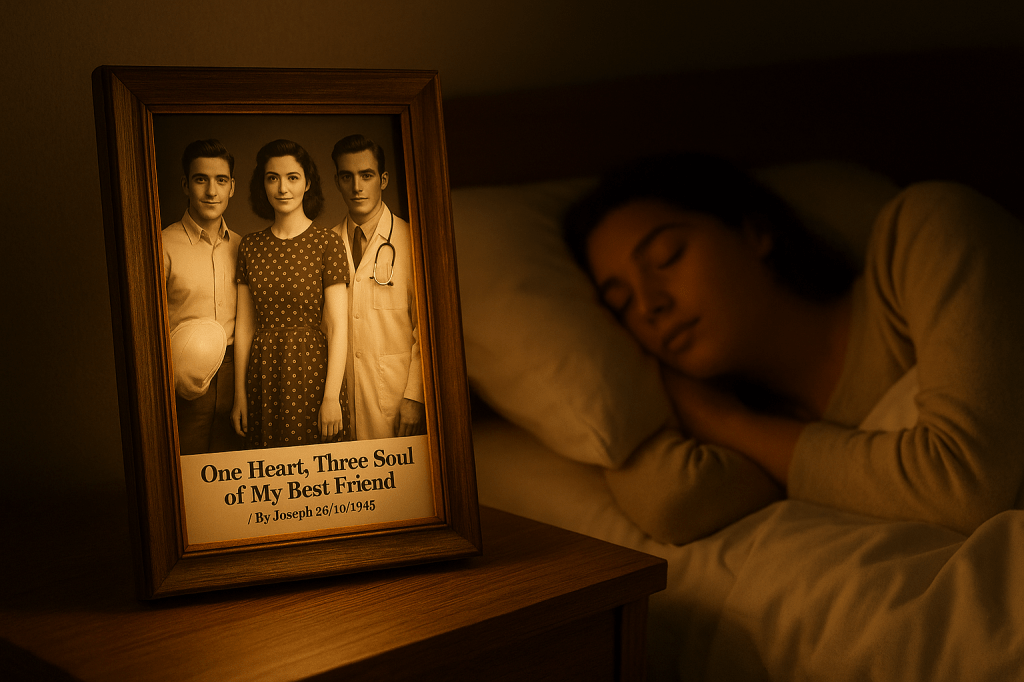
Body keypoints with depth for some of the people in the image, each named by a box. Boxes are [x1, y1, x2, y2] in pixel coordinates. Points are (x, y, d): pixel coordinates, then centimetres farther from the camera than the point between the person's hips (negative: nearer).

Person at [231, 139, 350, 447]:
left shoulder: (327, 242, -4)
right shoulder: (250, 246, 8)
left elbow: (337, 327, -7)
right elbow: (245, 324, 10)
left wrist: (332, 397, -12)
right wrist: (240, 393, 8)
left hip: (311, 374, -3)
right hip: (262, 376, 3)